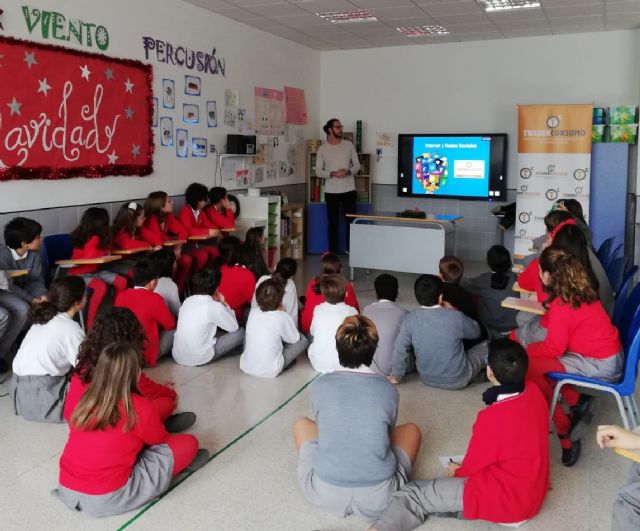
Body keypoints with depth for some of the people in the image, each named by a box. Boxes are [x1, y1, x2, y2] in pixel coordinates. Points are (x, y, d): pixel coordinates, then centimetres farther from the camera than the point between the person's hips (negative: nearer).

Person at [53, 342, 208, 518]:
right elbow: (161, 441, 7)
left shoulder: (86, 399, 1)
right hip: (107, 499, -6)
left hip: (66, 490, 7)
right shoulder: (140, 408, -15)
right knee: (188, 443, -2)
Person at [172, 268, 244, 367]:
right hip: (198, 359, -7)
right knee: (240, 332, 5)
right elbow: (234, 327, -1)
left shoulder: (187, 300, 5)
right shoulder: (214, 306, -13)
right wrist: (224, 304, 9)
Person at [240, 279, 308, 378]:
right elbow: (294, 339, 2)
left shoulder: (253, 312, -2)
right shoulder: (283, 317, -15)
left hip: (245, 367, 4)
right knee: (303, 340, 8)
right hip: (269, 372, -4)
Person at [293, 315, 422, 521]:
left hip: (325, 492, 1)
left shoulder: (320, 385, -2)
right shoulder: (388, 389, -2)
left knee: (302, 424, 26)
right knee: (411, 430, 25)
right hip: (379, 497, 0)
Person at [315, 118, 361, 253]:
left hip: (349, 191, 1)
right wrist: (333, 174, -18)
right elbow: (318, 172, -2)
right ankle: (332, 252, 14)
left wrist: (348, 171, -17)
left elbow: (357, 166, 5)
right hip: (331, 192, -1)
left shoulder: (349, 145, 2)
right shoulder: (322, 149, -1)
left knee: (351, 221, 4)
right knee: (333, 222, 6)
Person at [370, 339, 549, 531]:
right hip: (533, 493, 8)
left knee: (416, 494, -7)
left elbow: (472, 468, -9)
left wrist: (458, 472, 14)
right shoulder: (534, 392, -4)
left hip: (507, 500, -8)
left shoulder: (492, 417, -26)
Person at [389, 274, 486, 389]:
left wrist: (395, 376, 3)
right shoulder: (456, 317, -22)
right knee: (488, 345, 15)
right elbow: (476, 332, -2)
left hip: (427, 379, 2)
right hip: (458, 380, -2)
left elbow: (400, 349, -11)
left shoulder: (409, 319, -17)